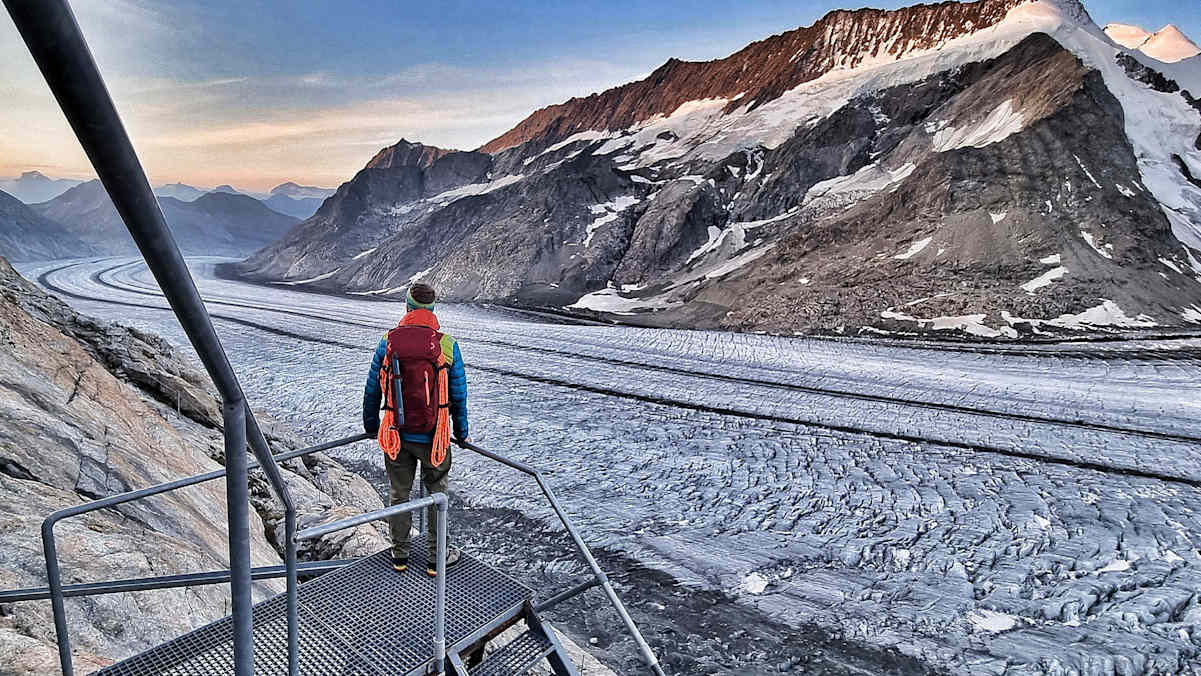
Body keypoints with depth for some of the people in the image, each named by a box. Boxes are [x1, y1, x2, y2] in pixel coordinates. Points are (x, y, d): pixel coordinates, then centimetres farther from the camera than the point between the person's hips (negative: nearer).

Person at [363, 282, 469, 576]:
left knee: (399, 494, 17)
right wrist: (462, 432, 11)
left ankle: (400, 555, 31)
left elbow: (372, 389, 3)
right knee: (436, 495, 14)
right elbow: (459, 394, -2)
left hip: (397, 435, 2)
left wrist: (371, 426, 19)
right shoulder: (447, 345, -8)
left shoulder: (388, 342, -4)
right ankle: (436, 558, 24)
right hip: (433, 437, -2)